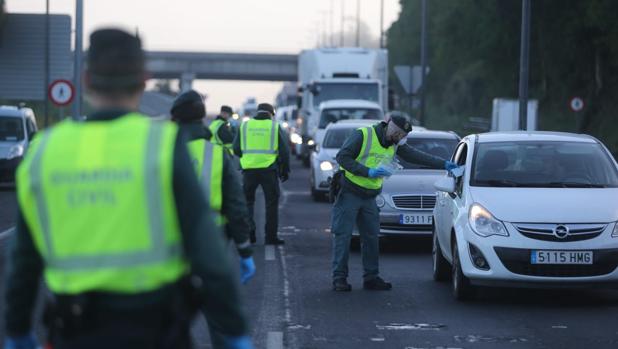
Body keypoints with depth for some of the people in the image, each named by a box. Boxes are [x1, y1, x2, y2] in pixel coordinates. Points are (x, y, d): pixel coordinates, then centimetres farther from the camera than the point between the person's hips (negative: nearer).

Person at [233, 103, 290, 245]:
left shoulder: (245, 125, 6)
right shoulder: (275, 127, 2)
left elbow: (236, 149, 8)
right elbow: (284, 150, 1)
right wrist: (285, 169, 11)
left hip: (249, 168, 1)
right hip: (269, 169, -1)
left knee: (247, 200, 15)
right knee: (271, 202, 7)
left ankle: (249, 227, -6)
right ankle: (271, 236, 7)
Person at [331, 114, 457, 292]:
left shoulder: (395, 145, 7)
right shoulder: (363, 135, -14)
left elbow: (415, 155, 10)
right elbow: (342, 157, -18)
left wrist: (443, 164, 4)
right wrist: (368, 172, -24)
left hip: (369, 197, 7)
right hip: (349, 194, -7)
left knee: (371, 237, 6)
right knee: (343, 235, -5)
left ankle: (371, 277, 14)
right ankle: (339, 278, -2)